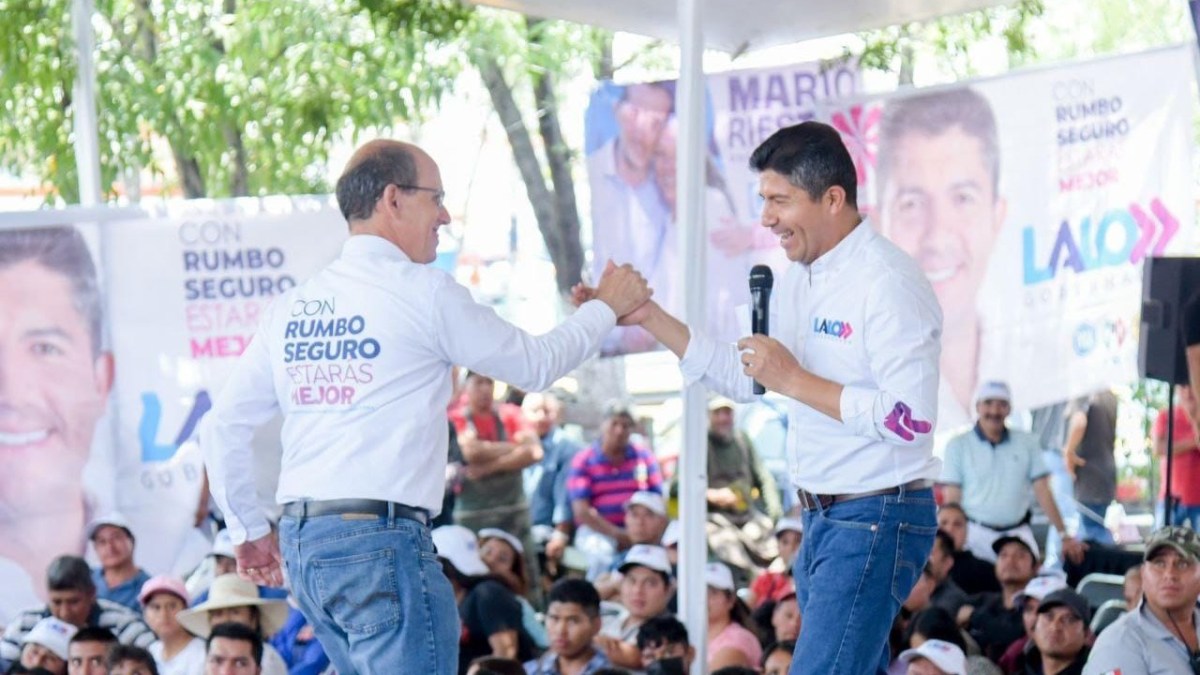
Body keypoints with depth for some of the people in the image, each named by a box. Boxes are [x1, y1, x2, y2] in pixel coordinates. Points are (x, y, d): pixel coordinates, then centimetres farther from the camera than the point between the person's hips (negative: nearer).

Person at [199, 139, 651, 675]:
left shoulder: (289, 307, 12)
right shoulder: (422, 292, -6)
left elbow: (221, 427, 13)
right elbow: (535, 365, 6)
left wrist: (249, 530, 23)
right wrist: (606, 308, 21)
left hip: (300, 546, 8)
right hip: (382, 537, -7)